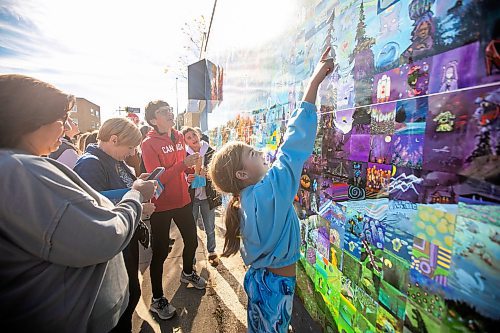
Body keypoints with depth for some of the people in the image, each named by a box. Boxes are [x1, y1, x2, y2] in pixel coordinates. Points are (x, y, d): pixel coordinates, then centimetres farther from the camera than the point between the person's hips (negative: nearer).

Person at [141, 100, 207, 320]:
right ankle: (157, 300, 28)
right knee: (161, 252, 6)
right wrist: (183, 164, -29)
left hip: (182, 199, 6)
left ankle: (188, 273, 49)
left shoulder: (179, 137, 5)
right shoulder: (148, 143, -15)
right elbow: (157, 178, -22)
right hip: (161, 205, -6)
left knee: (192, 241, 19)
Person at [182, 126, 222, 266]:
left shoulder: (211, 152, -6)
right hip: (191, 197, 0)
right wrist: (187, 179, -21)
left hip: (208, 196, 0)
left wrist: (206, 174, -27)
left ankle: (212, 252, 38)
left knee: (210, 229, 15)